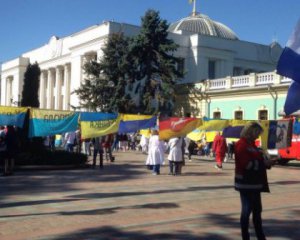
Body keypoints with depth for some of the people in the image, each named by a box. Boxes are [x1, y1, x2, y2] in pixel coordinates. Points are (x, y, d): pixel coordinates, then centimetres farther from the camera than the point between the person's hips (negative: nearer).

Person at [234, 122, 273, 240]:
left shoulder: (251, 144, 15)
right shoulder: (242, 145, -16)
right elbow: (247, 164, -22)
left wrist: (265, 161, 0)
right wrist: (263, 163, -14)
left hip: (254, 183, 10)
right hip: (246, 183, -10)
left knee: (257, 210, 15)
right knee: (247, 210, 0)